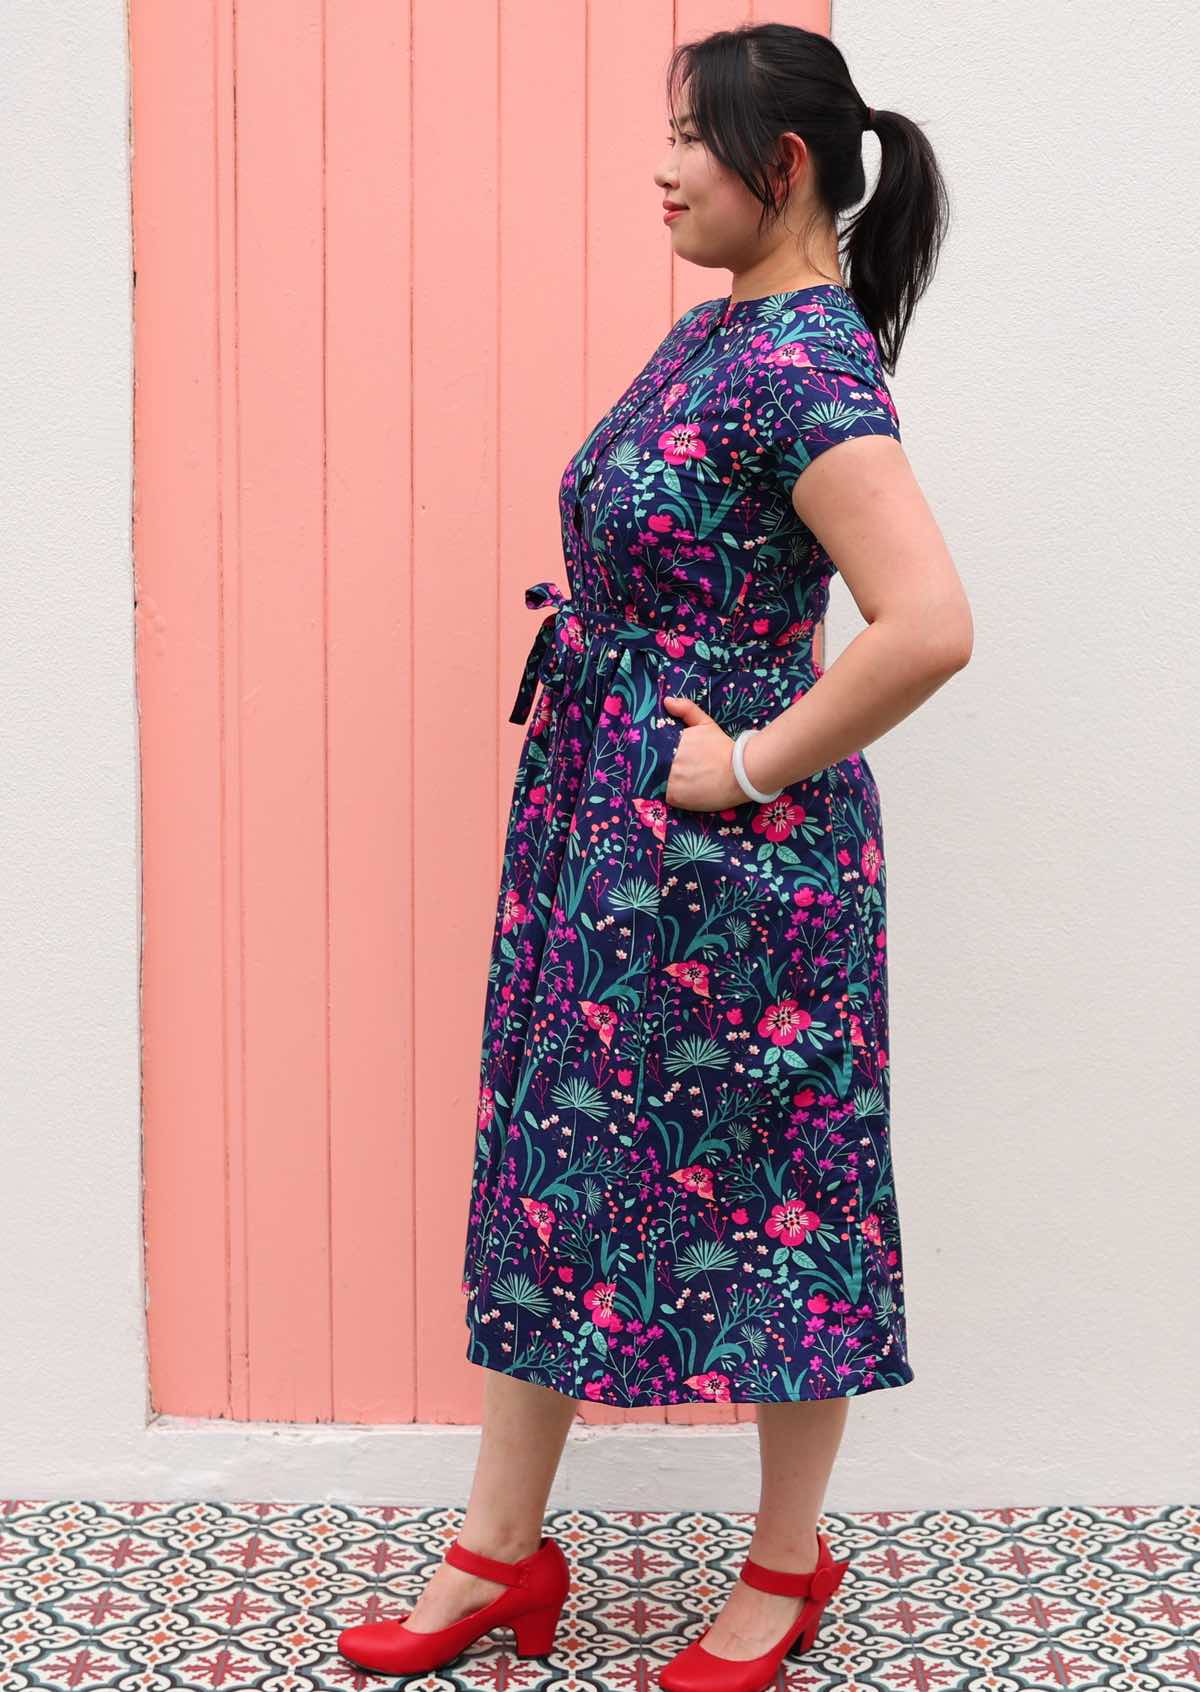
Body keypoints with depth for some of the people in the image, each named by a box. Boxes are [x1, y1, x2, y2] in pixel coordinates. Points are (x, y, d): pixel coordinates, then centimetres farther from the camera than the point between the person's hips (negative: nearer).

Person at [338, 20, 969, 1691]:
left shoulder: (809, 369, -20)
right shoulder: (711, 328, 9)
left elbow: (931, 626, -32)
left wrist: (755, 763, -21)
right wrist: (592, 691, 13)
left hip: (732, 857, -10)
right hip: (601, 822, 10)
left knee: (769, 1187, 7)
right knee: (552, 1155, 14)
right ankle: (503, 1548, 28)